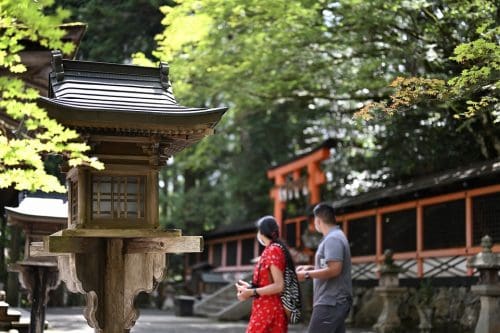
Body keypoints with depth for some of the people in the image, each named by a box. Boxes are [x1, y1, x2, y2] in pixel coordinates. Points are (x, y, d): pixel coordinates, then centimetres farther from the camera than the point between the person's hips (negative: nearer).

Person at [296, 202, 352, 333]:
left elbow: (334, 270, -23)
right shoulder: (336, 236, 18)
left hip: (330, 302, -10)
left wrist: (307, 275, -16)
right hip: (335, 301, 10)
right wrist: (310, 268, 17)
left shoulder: (332, 239, -14)